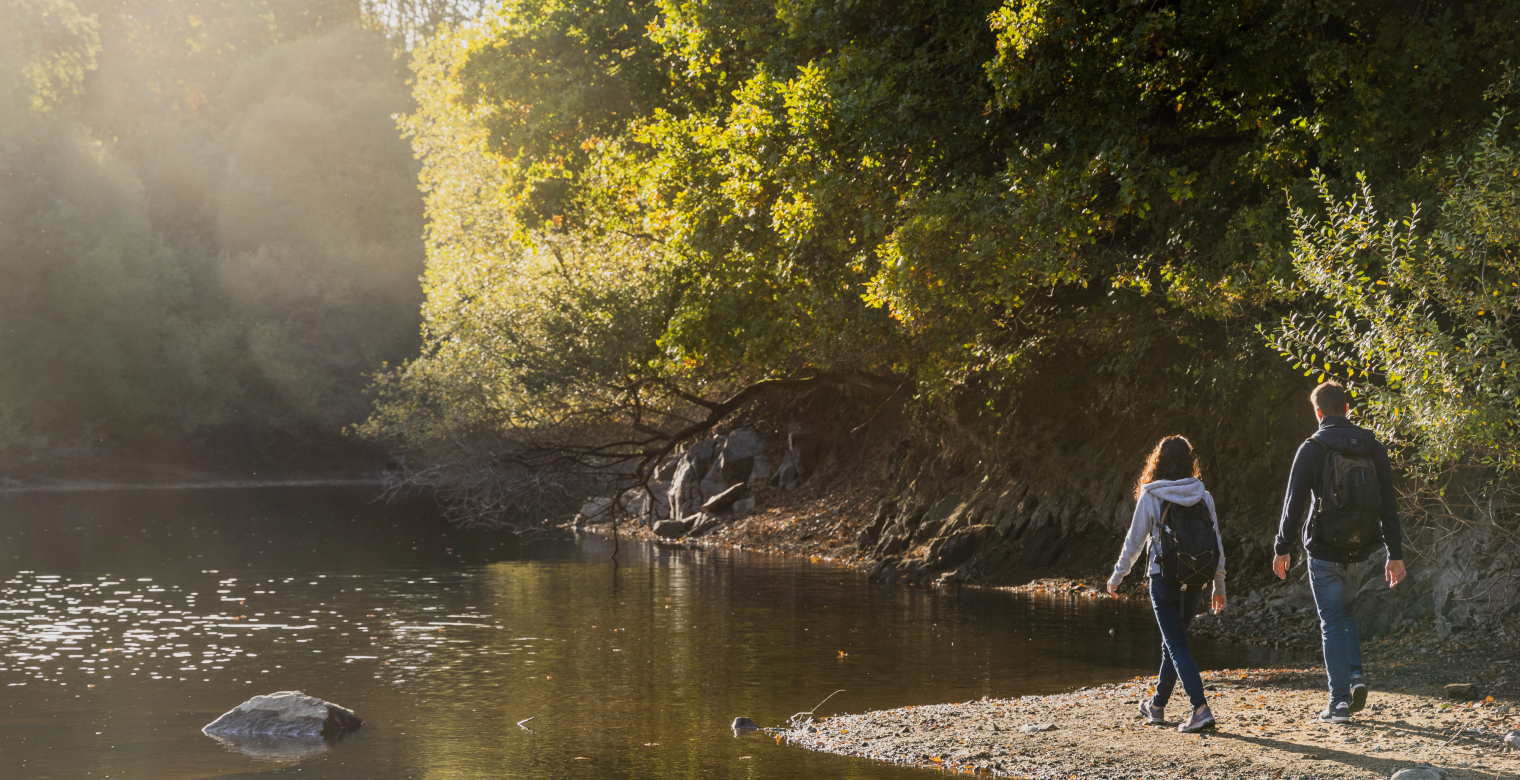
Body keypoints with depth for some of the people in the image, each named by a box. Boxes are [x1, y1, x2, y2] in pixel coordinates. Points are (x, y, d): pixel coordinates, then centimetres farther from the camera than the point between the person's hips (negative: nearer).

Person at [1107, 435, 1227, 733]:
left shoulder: (1150, 497, -8)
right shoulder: (1203, 497, 2)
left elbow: (1134, 541, -1)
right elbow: (1217, 542, 5)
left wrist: (1117, 576, 13)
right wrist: (1219, 586, 14)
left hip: (1164, 580, -4)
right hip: (1194, 582, 4)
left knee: (1177, 645, -4)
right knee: (1172, 642, 19)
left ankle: (1201, 709, -18)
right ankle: (1157, 706, 32)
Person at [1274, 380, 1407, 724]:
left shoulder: (1311, 449, -10)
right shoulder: (1373, 448, 3)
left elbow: (1294, 503, -9)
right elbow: (1388, 505, 4)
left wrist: (1283, 548, 1)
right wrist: (1394, 554, 8)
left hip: (1325, 553, -4)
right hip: (1360, 553, 4)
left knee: (1332, 624, 3)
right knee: (1345, 612, 24)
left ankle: (1339, 702, 0)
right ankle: (1355, 675, 5)